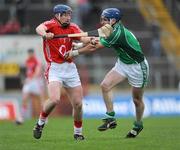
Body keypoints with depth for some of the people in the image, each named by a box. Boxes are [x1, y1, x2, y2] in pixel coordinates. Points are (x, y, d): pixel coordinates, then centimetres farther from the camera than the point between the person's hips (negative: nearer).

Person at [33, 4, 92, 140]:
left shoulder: (72, 28, 8)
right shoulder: (51, 24, -6)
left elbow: (84, 38, -8)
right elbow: (39, 28, -28)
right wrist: (45, 34, -51)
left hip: (70, 69, 5)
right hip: (55, 68, -5)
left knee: (78, 103, 4)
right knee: (55, 99, -24)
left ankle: (78, 133, 24)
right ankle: (41, 123, 2)